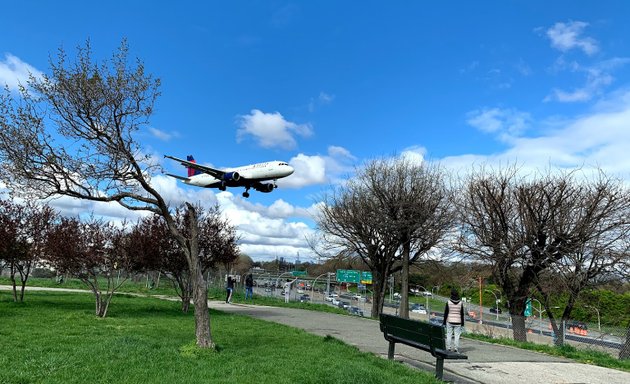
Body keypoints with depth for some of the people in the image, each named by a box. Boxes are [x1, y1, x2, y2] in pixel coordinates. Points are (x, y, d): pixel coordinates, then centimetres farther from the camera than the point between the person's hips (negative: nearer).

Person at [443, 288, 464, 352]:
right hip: (458, 322, 1)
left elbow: (446, 313, -3)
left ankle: (449, 348, 5)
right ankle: (456, 348, 2)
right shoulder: (461, 303, -2)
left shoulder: (448, 302, -7)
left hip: (449, 321, -1)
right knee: (457, 336, 4)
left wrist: (444, 322, 5)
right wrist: (462, 323, 11)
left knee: (449, 335, 6)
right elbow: (462, 314, 3)